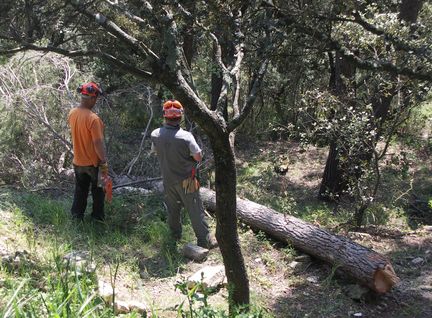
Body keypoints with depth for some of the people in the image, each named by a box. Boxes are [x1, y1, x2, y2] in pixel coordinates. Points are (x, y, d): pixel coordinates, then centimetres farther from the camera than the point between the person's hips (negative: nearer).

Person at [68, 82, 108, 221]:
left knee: (80, 189, 23)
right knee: (98, 189, 17)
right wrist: (104, 163, -19)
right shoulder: (93, 119, -29)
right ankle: (98, 215, 30)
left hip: (78, 161, 6)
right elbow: (98, 143, -26)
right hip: (93, 162, -6)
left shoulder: (72, 113, -7)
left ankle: (77, 214, 34)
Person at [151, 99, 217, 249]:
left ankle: (175, 235, 37)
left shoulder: (155, 135, -12)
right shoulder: (186, 136, -25)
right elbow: (198, 158, -16)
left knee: (172, 208, 22)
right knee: (195, 210, 5)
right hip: (185, 180, -4)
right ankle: (205, 240, 12)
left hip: (167, 179, 4)